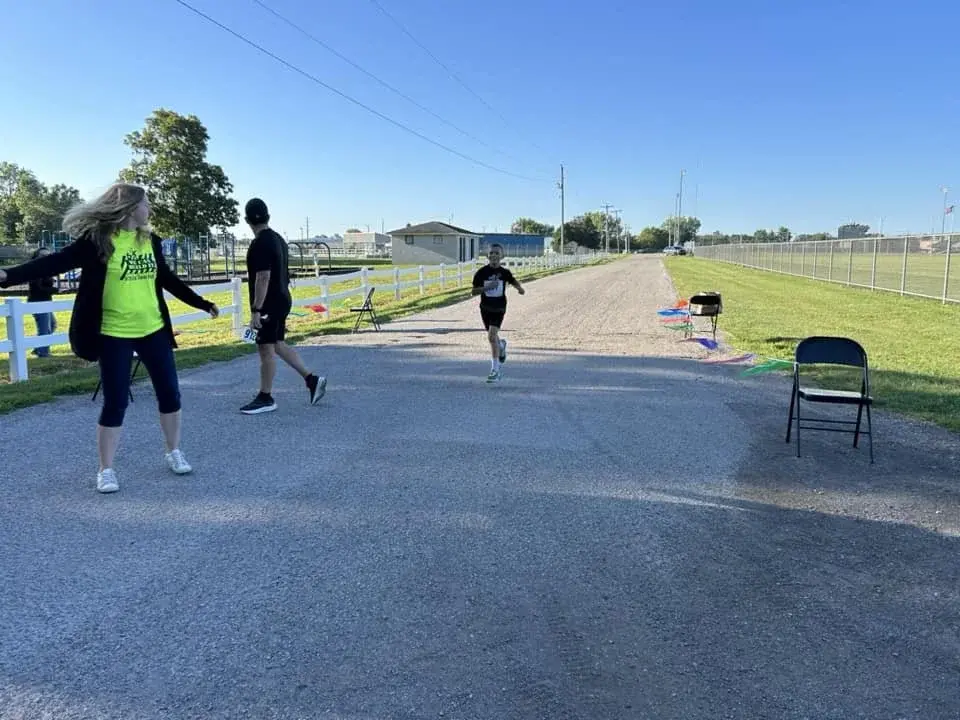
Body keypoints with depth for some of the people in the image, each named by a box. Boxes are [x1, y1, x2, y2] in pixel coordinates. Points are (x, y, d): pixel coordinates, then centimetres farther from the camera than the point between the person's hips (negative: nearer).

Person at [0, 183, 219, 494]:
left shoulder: (149, 240, 8)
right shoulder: (97, 239, -9)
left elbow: (167, 279, 19)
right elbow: (57, 262, -16)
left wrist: (202, 304, 25)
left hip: (154, 330, 5)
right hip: (114, 335, -5)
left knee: (170, 393, 9)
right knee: (115, 403, 0)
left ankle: (174, 452, 28)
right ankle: (105, 470, 14)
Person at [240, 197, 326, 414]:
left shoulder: (260, 244, -17)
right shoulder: (278, 239, 11)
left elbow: (263, 278, -23)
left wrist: (256, 310, -22)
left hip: (270, 304, -9)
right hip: (282, 301, 9)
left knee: (266, 349, -1)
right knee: (277, 344, 17)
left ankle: (265, 399, 8)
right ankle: (312, 379, 17)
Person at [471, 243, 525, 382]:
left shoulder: (504, 272, -4)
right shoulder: (482, 272, -6)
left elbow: (513, 281, 16)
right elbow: (474, 291, -6)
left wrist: (520, 288, -4)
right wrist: (487, 287, -21)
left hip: (499, 308, -2)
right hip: (485, 307, 2)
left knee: (492, 336, -15)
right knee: (493, 336, 18)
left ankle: (495, 370, -8)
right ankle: (501, 345, 56)